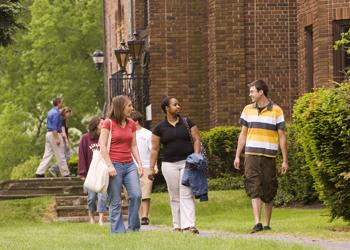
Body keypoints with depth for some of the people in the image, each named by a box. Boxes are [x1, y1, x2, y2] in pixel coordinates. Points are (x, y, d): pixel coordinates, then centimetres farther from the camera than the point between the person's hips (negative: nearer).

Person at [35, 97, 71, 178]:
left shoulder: (50, 112, 16)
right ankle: (65, 173, 5)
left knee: (47, 154, 7)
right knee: (60, 156, -2)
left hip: (49, 134, 9)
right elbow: (54, 127, -20)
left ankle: (39, 172, 1)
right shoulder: (56, 113, -15)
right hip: (55, 134, -9)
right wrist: (56, 139, -23)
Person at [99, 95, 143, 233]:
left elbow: (133, 146, 15)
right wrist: (110, 165, -15)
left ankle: (133, 228, 2)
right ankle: (118, 231, 3)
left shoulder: (131, 124, 13)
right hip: (115, 165, -5)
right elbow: (102, 146, -8)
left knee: (136, 195, -9)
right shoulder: (108, 123, -4)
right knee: (115, 202, -2)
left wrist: (139, 163, 4)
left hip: (129, 165, 5)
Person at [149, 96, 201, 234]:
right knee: (175, 197, 5)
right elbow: (154, 149, 5)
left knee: (186, 194, -10)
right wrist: (151, 168, -1)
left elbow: (196, 139, 4)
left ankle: (189, 225, -17)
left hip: (187, 162, -1)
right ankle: (177, 225, 10)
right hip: (170, 165, 1)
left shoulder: (187, 122, 6)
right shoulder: (160, 128, 4)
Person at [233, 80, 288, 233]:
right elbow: (243, 134, 16)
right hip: (251, 155, 2)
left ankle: (267, 224, 14)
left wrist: (285, 160, -3)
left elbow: (282, 136, 1)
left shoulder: (276, 111, 0)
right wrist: (237, 156, 10)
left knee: (268, 192, 4)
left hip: (269, 156, -2)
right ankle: (257, 223, -17)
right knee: (254, 189, -10)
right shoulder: (248, 110, 11)